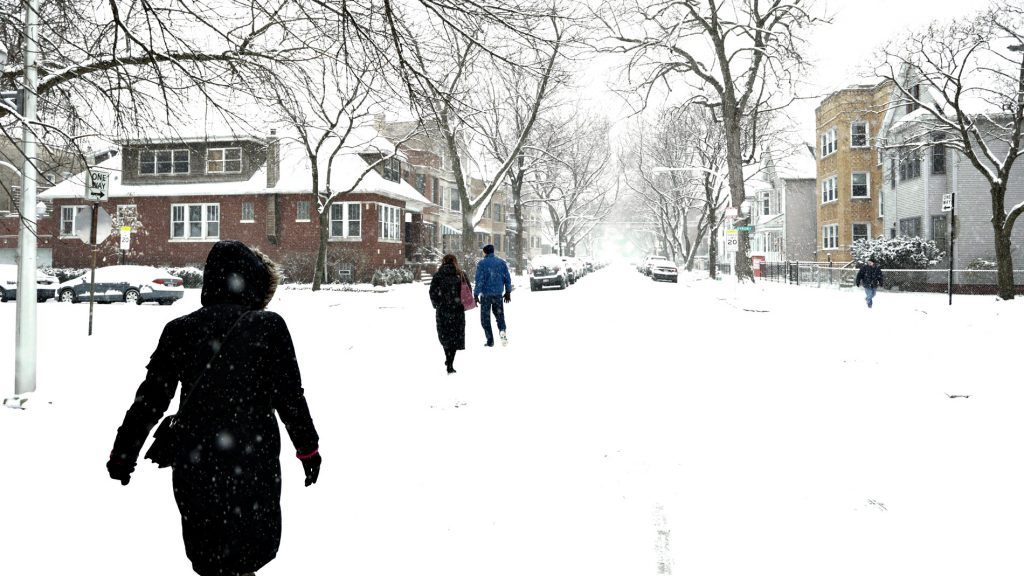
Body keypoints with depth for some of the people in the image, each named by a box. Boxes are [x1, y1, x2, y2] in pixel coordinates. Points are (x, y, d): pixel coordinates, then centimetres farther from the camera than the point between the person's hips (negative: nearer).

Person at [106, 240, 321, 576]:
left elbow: (149, 399, 6)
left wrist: (123, 453, 18)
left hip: (193, 464, 3)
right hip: (253, 464, -3)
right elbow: (290, 397, -6)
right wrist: (309, 448, 7)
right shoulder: (269, 326, -8)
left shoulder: (179, 330, 2)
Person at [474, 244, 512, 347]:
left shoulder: (482, 263, -7)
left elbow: (479, 280, -12)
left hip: (486, 294, -3)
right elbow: (507, 278, 6)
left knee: (485, 317, 7)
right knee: (499, 314, 14)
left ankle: (490, 340, 4)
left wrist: (476, 294, -8)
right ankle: (502, 330, -14)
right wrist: (508, 292, 15)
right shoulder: (501, 262, 6)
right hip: (498, 294, 3)